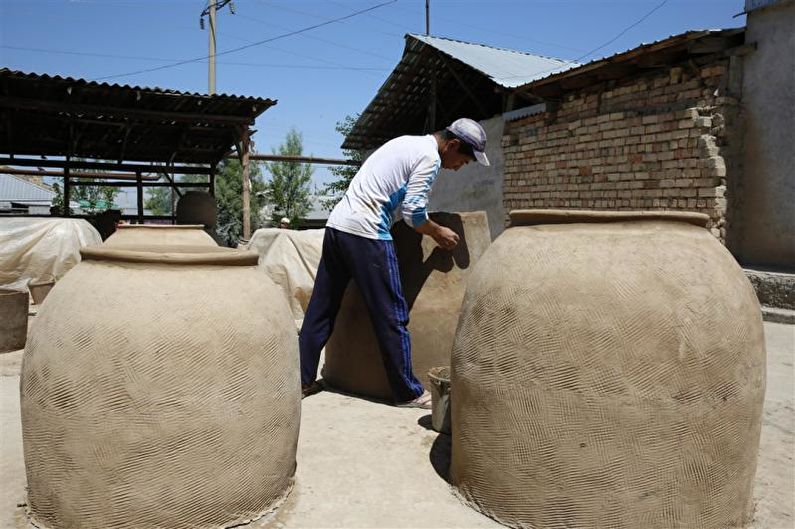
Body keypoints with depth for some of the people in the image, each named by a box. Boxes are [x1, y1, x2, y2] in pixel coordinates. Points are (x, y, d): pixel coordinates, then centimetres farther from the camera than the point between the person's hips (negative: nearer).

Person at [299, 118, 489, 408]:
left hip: (336, 224, 9)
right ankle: (408, 392, 8)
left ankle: (302, 380, 21)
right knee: (392, 316, -1)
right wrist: (438, 232, 6)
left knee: (320, 310, 13)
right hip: (365, 234, -9)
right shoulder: (429, 156, -6)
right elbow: (413, 213, -11)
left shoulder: (407, 143, 21)